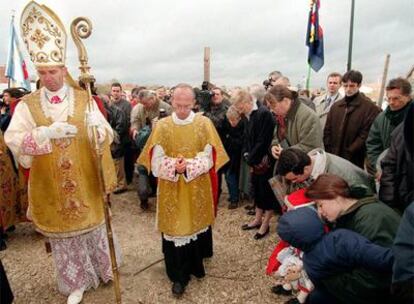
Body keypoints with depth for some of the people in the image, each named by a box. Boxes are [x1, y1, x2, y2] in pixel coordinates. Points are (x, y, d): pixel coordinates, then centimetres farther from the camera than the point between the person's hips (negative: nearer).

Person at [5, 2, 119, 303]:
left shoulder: (84, 99, -4)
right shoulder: (28, 104, -3)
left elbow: (107, 134, -11)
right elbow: (12, 139, -16)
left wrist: (96, 127, -34)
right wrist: (47, 132, -32)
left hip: (85, 181, 0)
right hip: (50, 185, 1)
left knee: (93, 225, 17)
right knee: (64, 232, 14)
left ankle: (103, 268, 42)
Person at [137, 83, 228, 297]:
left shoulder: (204, 124, -4)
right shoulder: (162, 126, -3)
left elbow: (207, 158, -8)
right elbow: (156, 161, -6)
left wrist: (188, 166, -24)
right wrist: (174, 166, -24)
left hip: (197, 190, 1)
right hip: (171, 191, 0)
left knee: (196, 224, 14)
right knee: (176, 228, 5)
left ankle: (194, 263, 40)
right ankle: (179, 275, 21)